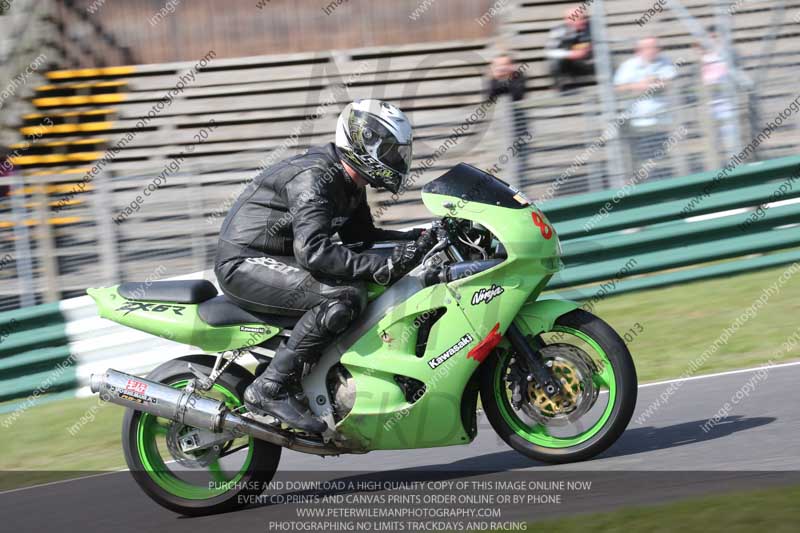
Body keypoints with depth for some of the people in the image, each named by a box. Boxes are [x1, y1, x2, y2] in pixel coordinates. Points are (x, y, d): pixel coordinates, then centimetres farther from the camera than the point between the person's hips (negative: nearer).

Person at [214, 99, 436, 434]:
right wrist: (383, 266, -37)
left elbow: (359, 235, 20)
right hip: (245, 263, -11)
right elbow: (313, 250, -34)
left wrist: (419, 238, 3)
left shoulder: (348, 183, 9)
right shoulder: (315, 179, -22)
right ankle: (271, 390, -25)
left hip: (276, 259, 11)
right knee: (343, 296, -29)